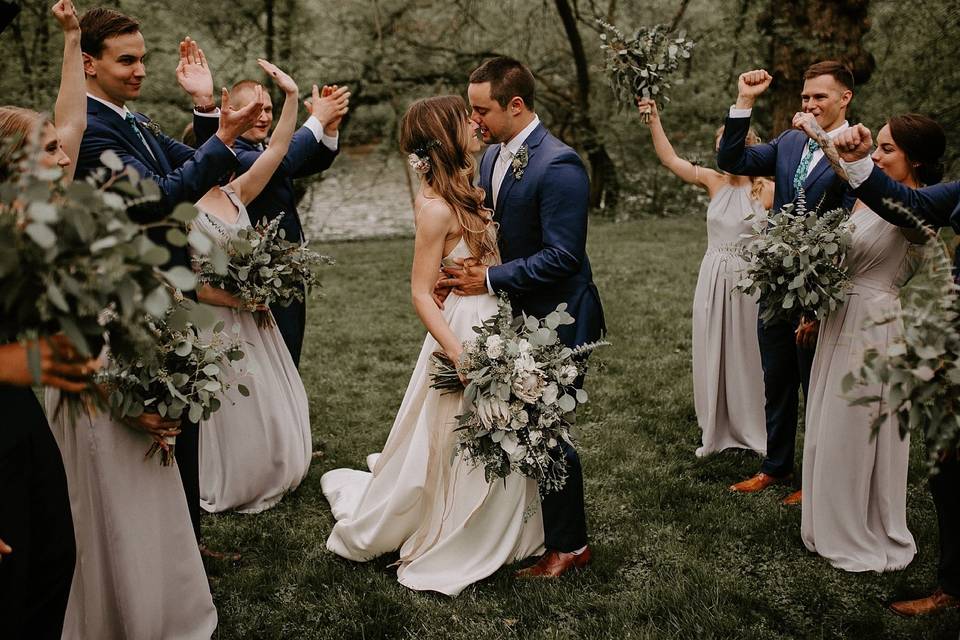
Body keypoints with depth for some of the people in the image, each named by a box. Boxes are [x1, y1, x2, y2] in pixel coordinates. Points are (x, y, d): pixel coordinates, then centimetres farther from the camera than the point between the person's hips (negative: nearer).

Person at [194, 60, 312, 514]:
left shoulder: (236, 194, 3)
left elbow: (277, 150, -5)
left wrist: (291, 97, -12)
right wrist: (234, 298, -18)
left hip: (252, 318, 7)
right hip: (216, 322, -6)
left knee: (268, 403, 17)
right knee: (232, 411, 7)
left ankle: (267, 476, 37)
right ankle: (228, 489, 29)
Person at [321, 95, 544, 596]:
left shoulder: (463, 192, 7)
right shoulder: (436, 207, -19)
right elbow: (421, 293, -19)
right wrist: (460, 357, -23)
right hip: (465, 331, -8)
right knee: (463, 451, 6)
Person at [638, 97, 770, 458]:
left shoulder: (768, 191, -6)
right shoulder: (713, 182, 4)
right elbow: (670, 160, -1)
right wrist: (654, 121, -7)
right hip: (713, 279, 4)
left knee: (747, 357, 5)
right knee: (713, 356, 10)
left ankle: (755, 434, 21)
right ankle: (719, 432, 24)